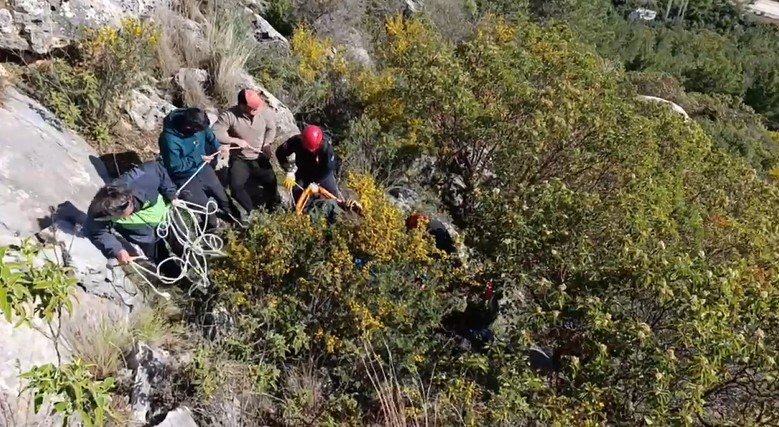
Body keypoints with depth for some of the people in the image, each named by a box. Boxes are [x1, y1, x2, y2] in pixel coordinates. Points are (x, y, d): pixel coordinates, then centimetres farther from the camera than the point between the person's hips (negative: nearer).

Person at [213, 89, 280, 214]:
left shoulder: (265, 111, -14)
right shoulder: (229, 115, -22)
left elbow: (271, 128, 4)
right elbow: (214, 133, -23)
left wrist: (267, 145, -9)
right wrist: (236, 140, -27)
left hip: (260, 158, 2)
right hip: (239, 159, -2)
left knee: (271, 182, -4)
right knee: (236, 186, -20)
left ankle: (275, 207, 29)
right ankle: (253, 211, 4)